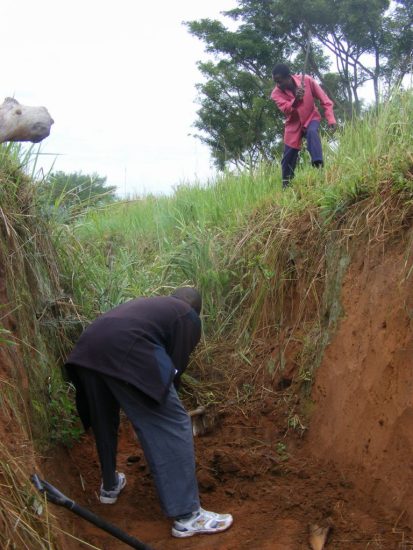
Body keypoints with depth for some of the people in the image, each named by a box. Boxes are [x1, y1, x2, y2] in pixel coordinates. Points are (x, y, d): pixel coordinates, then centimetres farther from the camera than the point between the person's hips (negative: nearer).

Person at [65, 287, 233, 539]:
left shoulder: (147, 303, 38)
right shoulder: (189, 317, 19)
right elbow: (176, 365, 12)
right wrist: (168, 403, 28)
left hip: (86, 349, 8)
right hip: (124, 353, -8)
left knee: (104, 421, 27)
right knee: (172, 427, 0)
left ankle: (110, 486, 45)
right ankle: (187, 516, 2)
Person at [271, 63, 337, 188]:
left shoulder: (306, 80, -18)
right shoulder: (276, 93, -16)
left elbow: (324, 99, -13)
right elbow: (286, 110, -32)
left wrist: (331, 119, -22)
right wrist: (295, 100, -53)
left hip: (311, 118, -2)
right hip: (294, 124, 2)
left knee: (312, 132, -37)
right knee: (288, 159, 0)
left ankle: (318, 167, -47)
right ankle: (286, 186, 17)